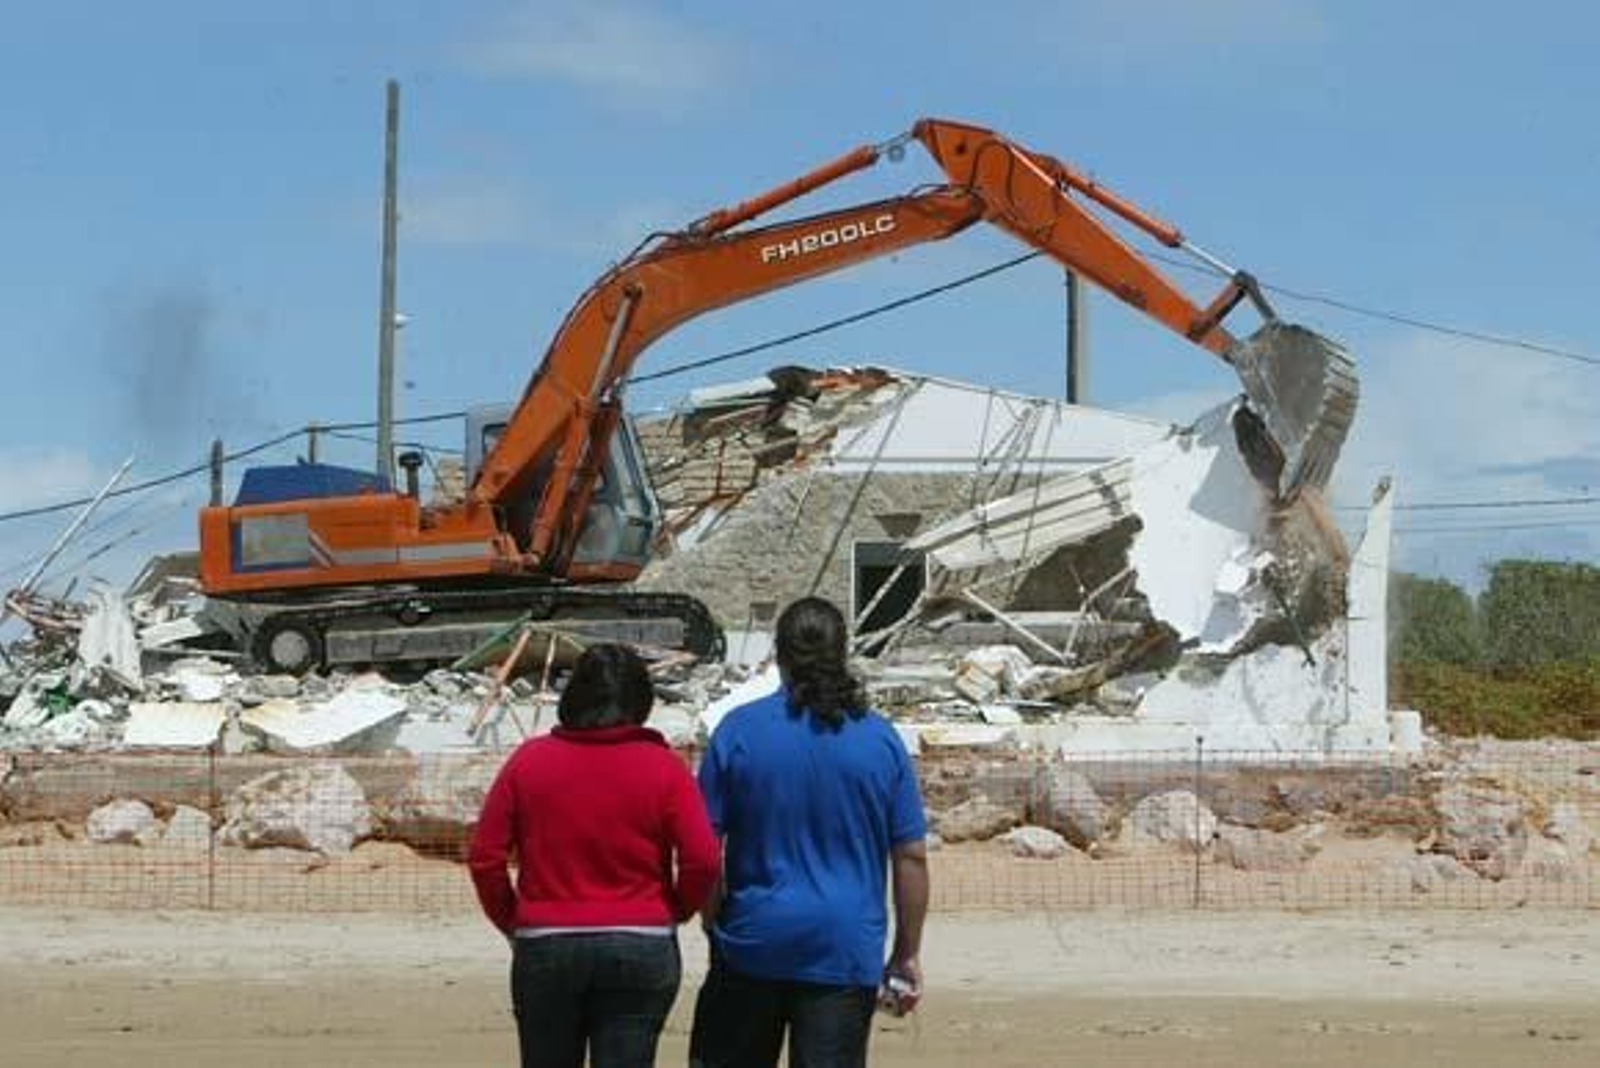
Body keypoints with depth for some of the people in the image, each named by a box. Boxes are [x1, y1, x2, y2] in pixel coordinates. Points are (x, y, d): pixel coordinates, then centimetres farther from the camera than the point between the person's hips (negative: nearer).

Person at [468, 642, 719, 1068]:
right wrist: (673, 913, 9)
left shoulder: (529, 760, 0)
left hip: (544, 949, 1)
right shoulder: (664, 767, -4)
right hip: (640, 948, -1)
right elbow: (702, 860, -10)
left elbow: (484, 857, -1)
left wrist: (512, 922, 13)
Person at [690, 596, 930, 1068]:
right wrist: (907, 955, 9)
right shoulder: (882, 740, 0)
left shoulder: (739, 730, -3)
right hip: (846, 954, 0)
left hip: (754, 941, 0)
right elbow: (911, 858, 1)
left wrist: (715, 924, 10)